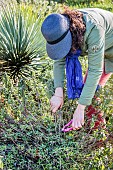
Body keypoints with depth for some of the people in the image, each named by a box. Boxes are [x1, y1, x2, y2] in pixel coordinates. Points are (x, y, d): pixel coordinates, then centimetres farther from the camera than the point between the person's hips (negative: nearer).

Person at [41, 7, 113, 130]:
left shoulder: (93, 29, -43)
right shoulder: (62, 30, -23)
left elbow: (95, 70, -42)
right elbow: (59, 61, -19)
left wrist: (80, 108, -41)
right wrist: (58, 93, -32)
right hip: (97, 49, 6)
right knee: (87, 85, 3)